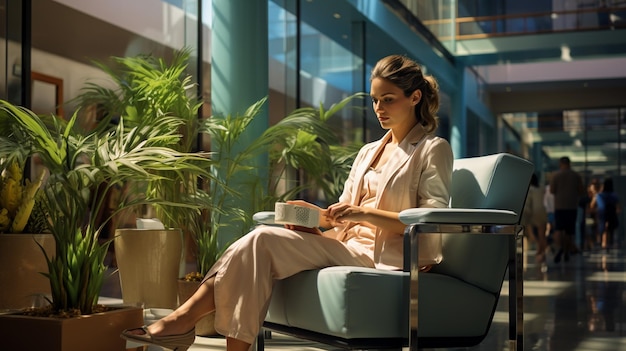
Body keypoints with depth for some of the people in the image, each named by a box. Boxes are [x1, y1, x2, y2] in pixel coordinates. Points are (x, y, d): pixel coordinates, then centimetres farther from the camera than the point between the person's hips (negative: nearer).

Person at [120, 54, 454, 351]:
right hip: (348, 244, 7)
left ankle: (186, 316, -21)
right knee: (259, 241, -21)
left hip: (383, 255, -7)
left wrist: (365, 214, -19)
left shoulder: (434, 149, 2)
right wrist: (316, 214, -1)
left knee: (263, 241, -23)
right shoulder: (368, 153, 24)